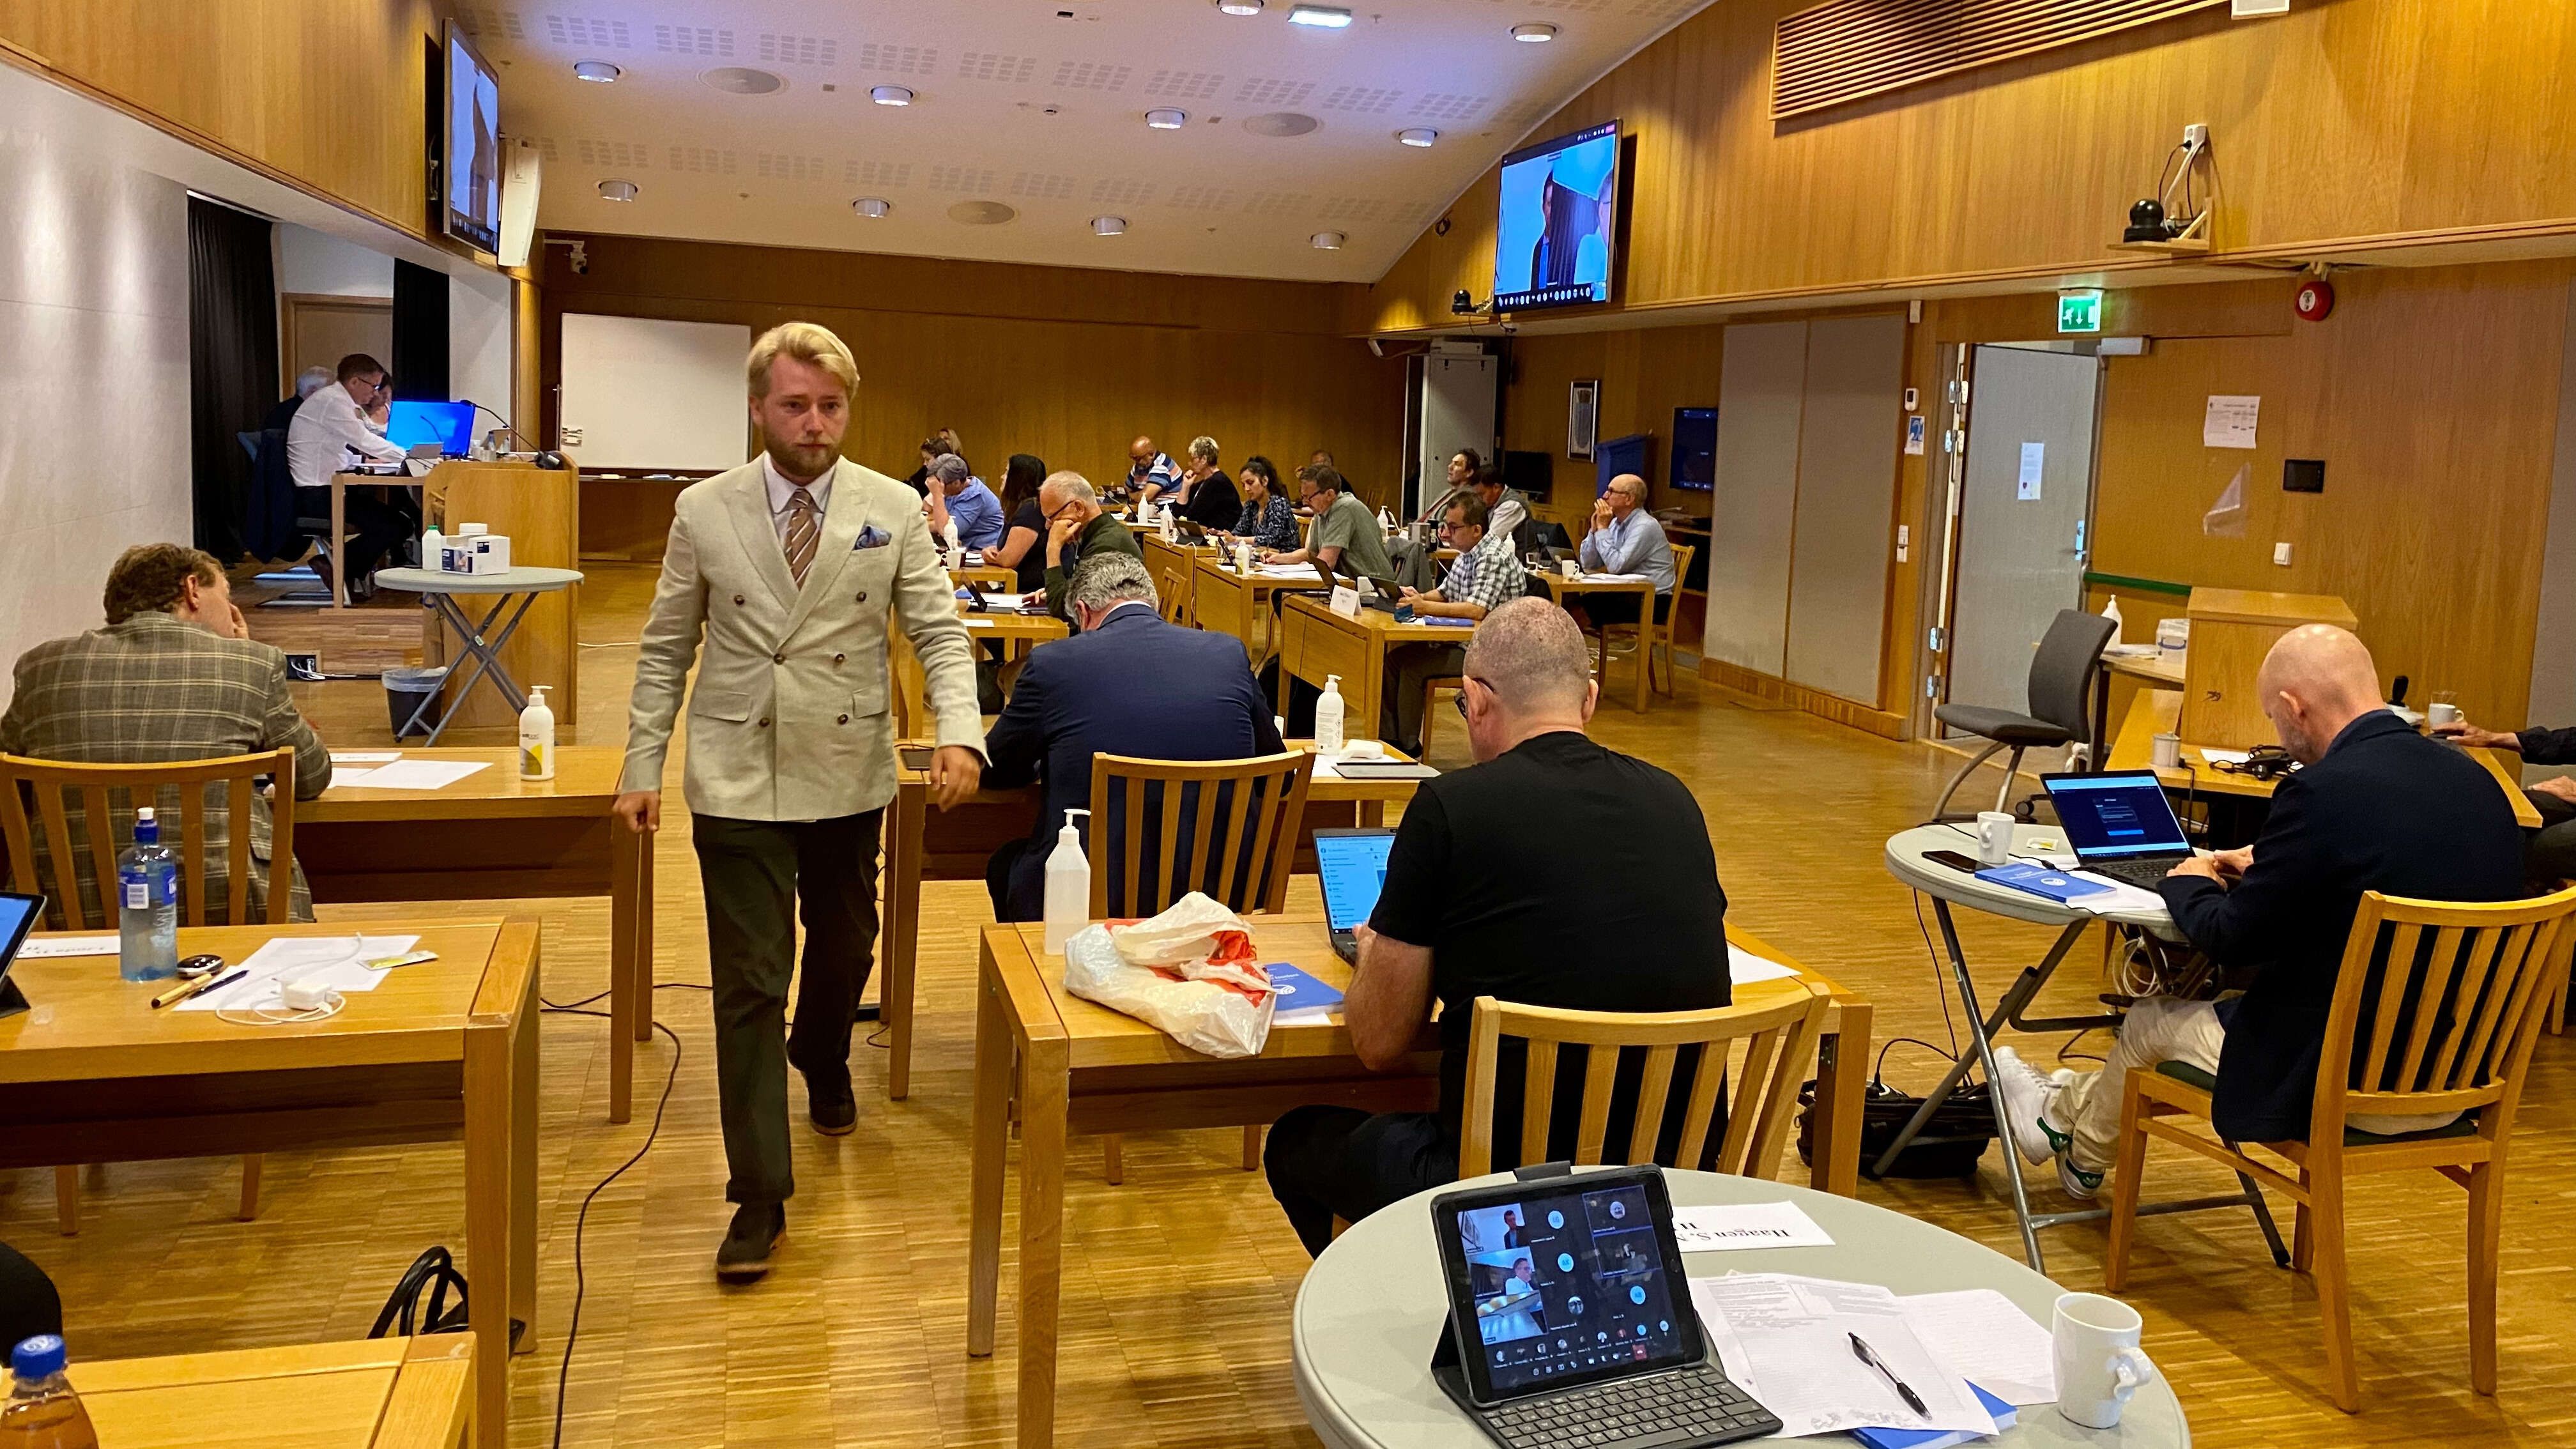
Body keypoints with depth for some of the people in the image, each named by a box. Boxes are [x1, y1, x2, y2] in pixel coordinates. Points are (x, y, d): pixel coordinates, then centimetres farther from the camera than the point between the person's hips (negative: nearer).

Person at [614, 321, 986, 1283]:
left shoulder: (893, 511, -3)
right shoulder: (704, 512, -3)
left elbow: (939, 632, -4)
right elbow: (666, 649, 4)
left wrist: (959, 733, -21)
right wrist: (642, 768, 1)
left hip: (848, 776, 2)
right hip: (738, 780, -1)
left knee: (844, 945, 19)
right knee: (749, 983, -3)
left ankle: (822, 1060, 53)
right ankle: (760, 1196, 5)